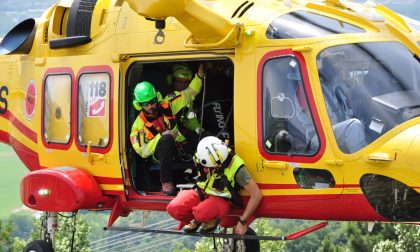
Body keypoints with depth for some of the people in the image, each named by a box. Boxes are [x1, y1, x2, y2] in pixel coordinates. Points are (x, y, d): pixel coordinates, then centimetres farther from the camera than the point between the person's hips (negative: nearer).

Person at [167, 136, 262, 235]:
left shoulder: (236, 167, -26)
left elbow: (256, 195, -22)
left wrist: (243, 222, -19)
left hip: (220, 199, -4)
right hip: (201, 193, 4)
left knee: (201, 213, -37)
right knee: (174, 208, -22)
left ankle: (212, 220, -1)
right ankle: (196, 221, 9)